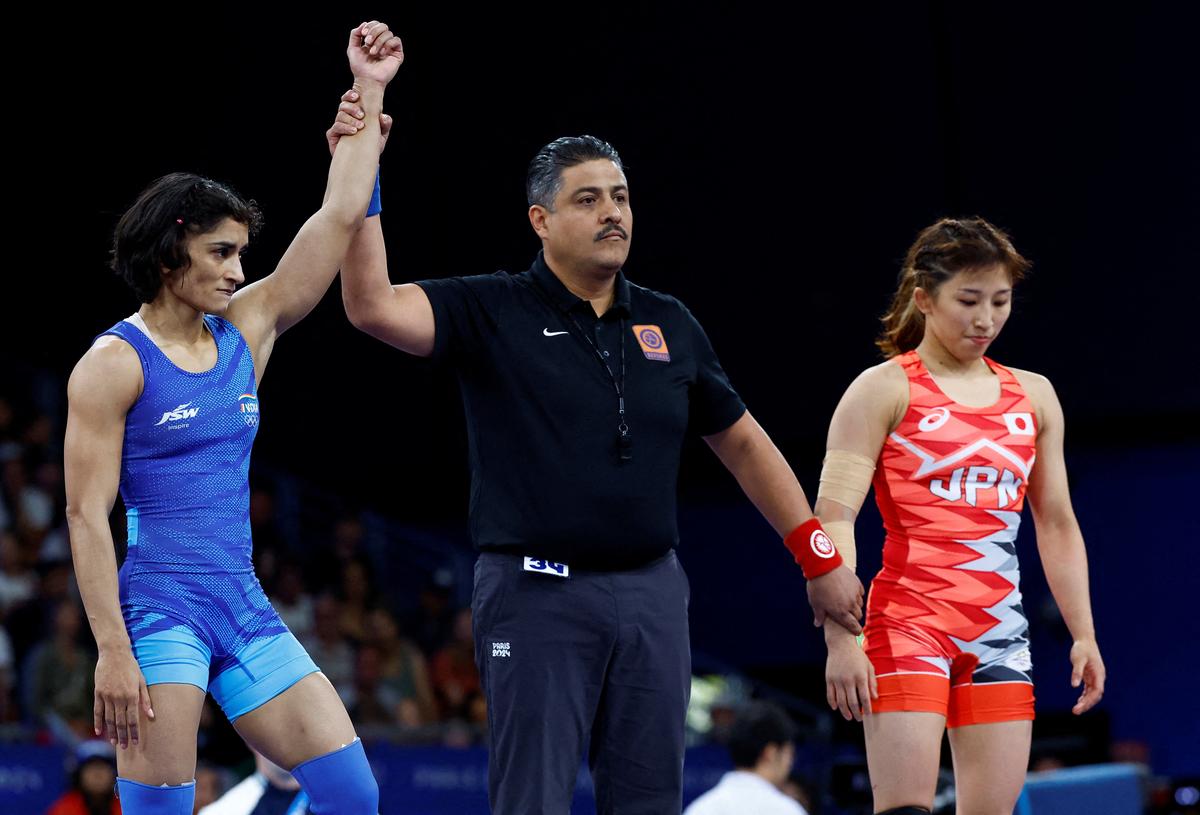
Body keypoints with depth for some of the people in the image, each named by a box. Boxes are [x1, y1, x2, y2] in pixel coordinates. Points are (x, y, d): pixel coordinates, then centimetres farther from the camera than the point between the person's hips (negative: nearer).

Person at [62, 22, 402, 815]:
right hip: (159, 604, -7)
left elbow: (339, 219, 12)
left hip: (244, 603, 7)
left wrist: (368, 94, 10)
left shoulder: (248, 330, 11)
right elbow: (86, 513, -11)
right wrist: (113, 651, -18)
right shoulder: (114, 363, -7)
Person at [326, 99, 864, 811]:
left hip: (651, 592, 4)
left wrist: (821, 559, 17)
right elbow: (373, 306, -17)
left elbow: (743, 441, 20)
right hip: (537, 595, -4)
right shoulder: (492, 312, -2)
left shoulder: (671, 325, 11)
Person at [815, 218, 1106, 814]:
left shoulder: (1032, 396, 16)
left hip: (1000, 631, 5)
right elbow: (833, 518, -8)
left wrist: (1083, 633, 14)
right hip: (908, 624, -5)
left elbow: (1057, 525, 21)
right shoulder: (884, 390, -1)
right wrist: (839, 639, -17)